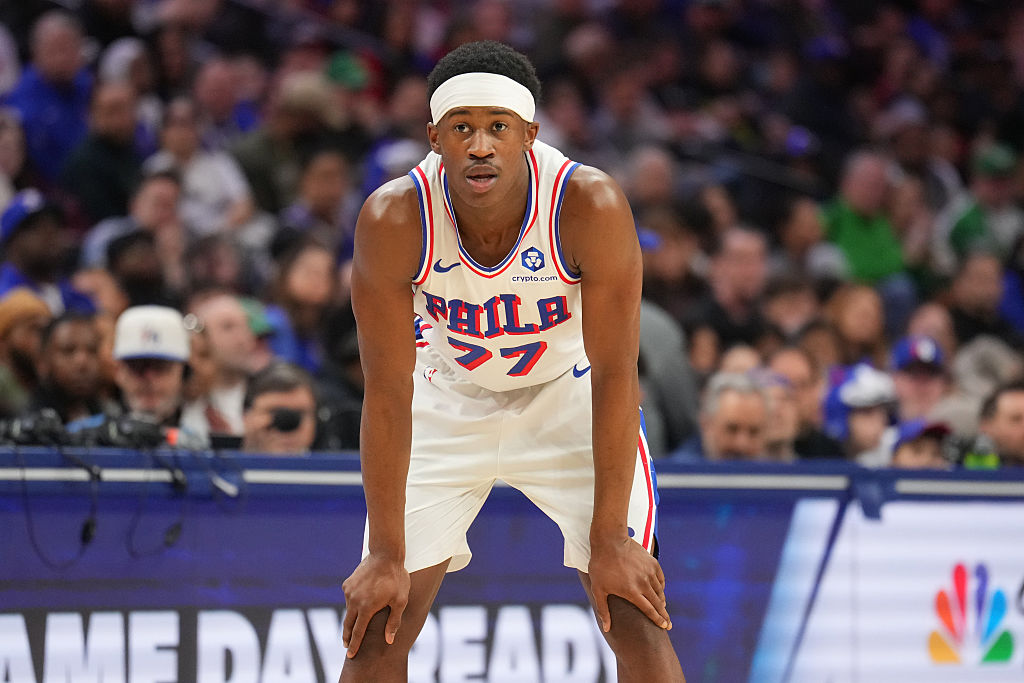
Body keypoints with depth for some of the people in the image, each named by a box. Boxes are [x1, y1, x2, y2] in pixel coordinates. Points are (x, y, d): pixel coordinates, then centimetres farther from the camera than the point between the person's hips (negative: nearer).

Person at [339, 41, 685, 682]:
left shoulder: (592, 205, -31)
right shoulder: (393, 218, -29)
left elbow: (615, 377, -25)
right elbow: (388, 392, -23)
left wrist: (610, 541, -25)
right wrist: (388, 555, -23)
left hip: (570, 396, -1)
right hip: (448, 399, 1)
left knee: (639, 623, -10)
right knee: (377, 627, -5)